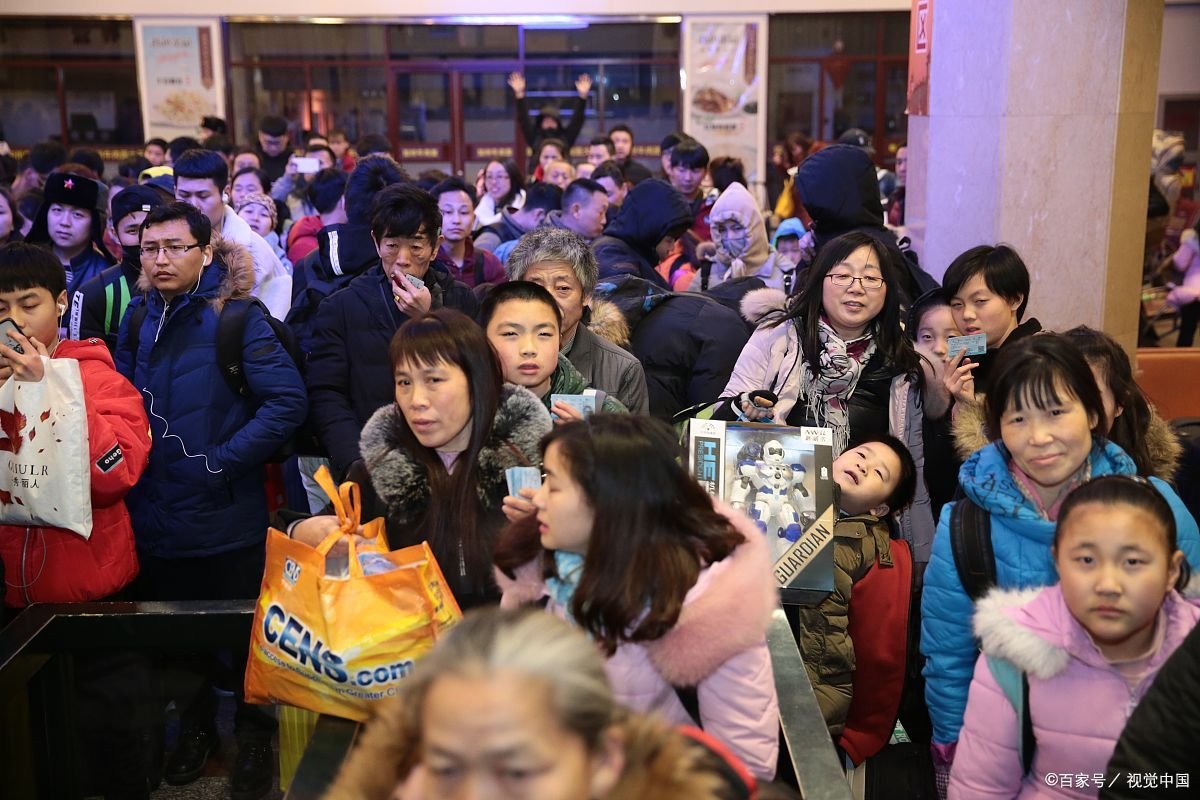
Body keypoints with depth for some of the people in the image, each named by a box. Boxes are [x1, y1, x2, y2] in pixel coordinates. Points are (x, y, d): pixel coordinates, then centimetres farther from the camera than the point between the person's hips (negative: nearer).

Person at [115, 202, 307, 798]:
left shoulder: (237, 317, -11)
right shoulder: (138, 317, 5)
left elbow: (288, 402, -17)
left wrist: (223, 460, -18)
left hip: (226, 514, -5)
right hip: (155, 514, 5)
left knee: (243, 629, 10)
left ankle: (254, 736, 31)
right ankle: (196, 724, 42)